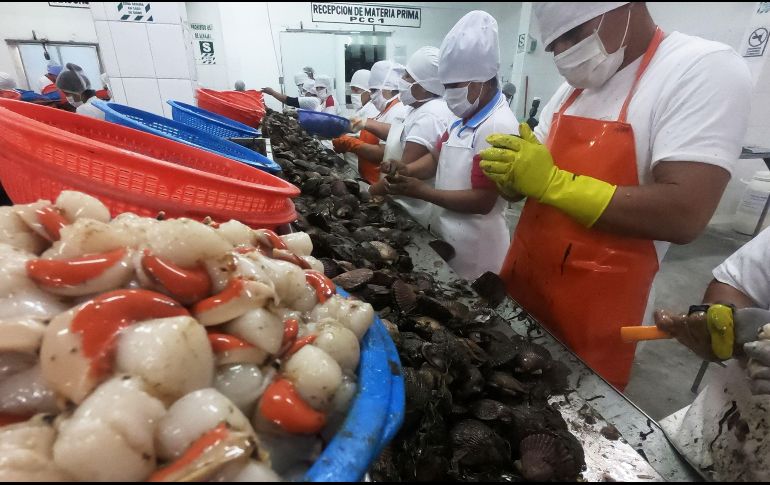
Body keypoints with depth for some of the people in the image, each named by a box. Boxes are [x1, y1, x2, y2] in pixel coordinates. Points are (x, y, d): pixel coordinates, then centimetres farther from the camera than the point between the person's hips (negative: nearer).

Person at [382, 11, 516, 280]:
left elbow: (482, 201, -24)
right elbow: (439, 157, 12)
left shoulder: (498, 127, -21)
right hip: (446, 232, 9)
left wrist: (420, 191, -21)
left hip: (472, 244, -8)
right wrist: (405, 171, -7)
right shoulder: (466, 119, 8)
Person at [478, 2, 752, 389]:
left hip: (596, 313, -6)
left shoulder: (707, 69, -14)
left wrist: (552, 182, -27)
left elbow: (684, 215, -25)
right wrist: (509, 174, -13)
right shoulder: (577, 85, 8)